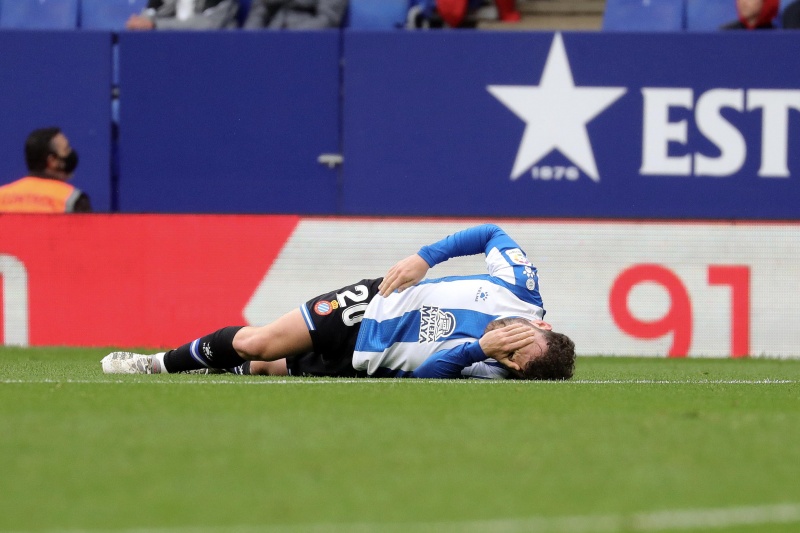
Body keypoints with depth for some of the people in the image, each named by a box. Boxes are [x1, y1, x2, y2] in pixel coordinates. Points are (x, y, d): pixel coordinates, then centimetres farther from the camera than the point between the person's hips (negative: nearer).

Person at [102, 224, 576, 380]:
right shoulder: (521, 285, -21)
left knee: (267, 366, 0)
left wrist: (480, 349, -44)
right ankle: (163, 363, 33)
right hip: (376, 301, 3)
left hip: (368, 362, -3)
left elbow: (425, 372, -29)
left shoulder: (488, 371, -29)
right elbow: (493, 233, -5)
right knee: (253, 343, 7)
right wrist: (425, 258, -15)